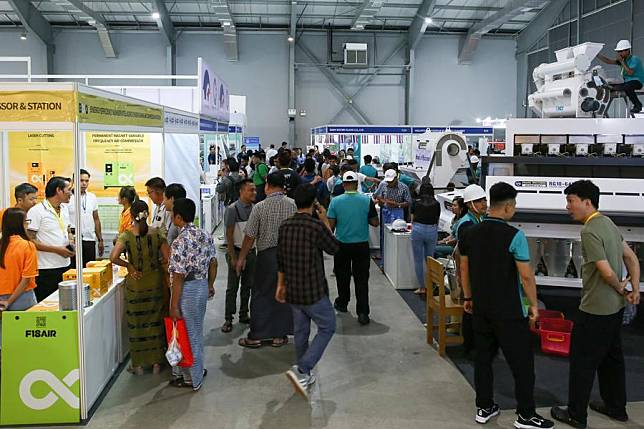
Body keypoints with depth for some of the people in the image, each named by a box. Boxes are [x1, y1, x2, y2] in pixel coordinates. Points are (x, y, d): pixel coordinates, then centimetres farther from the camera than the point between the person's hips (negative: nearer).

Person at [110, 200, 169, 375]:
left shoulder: (126, 236, -12)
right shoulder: (157, 233, -7)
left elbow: (113, 257, -23)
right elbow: (167, 257, -7)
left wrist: (128, 265, -7)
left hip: (135, 283, -2)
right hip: (155, 282, 2)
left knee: (137, 323, 10)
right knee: (155, 320, 13)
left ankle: (139, 364, 19)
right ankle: (156, 362, 21)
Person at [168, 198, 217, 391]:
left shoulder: (180, 242, -22)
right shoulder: (205, 235, 1)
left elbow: (178, 277, -21)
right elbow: (213, 263, 9)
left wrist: (174, 305, -16)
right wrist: (210, 285, 22)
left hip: (188, 290, -8)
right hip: (203, 286, 8)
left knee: (188, 334, 6)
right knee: (197, 331, 22)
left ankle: (193, 379, 19)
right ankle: (198, 369, 36)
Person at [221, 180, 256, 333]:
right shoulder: (232, 209, -13)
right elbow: (229, 235, -12)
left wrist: (255, 250, 8)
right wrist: (233, 257, -14)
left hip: (251, 251, 6)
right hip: (237, 251, -5)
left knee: (248, 285, 14)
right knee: (233, 287, 2)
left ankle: (244, 315, 28)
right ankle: (228, 319, 11)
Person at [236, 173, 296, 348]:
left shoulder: (260, 207, -9)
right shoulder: (293, 204, -3)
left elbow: (250, 236, -6)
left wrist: (242, 258, 5)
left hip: (267, 255, -2)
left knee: (260, 296, 8)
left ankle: (255, 337, 13)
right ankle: (279, 336, 18)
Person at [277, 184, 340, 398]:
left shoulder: (285, 226, 3)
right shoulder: (317, 226, -18)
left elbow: (280, 259, 10)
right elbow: (334, 248, -2)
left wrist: (281, 284, 21)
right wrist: (325, 221, 5)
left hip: (292, 290, 7)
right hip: (313, 290, -6)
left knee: (300, 330, 17)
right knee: (327, 327, 7)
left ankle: (303, 375, 28)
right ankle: (301, 370, -5)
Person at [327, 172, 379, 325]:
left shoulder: (335, 201, -9)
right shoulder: (367, 200, -9)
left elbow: (331, 225, -6)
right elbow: (375, 223, -3)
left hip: (342, 245, 1)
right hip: (361, 245, 0)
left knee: (342, 276, 19)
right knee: (361, 278, 3)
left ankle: (342, 303, 35)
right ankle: (363, 312, -1)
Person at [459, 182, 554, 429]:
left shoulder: (470, 234, 3)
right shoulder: (514, 236, -16)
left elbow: (464, 269, 11)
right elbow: (526, 275, -15)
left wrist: (468, 297, 21)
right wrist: (534, 306, -4)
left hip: (480, 308, 6)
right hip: (509, 311, -6)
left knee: (483, 357, 15)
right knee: (521, 362, 6)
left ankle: (484, 408, 23)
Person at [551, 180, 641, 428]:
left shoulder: (589, 231, -22)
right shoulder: (608, 223, 7)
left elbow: (607, 272, -24)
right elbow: (632, 258, 11)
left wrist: (620, 289, -6)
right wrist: (634, 290, 7)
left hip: (595, 310, -9)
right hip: (615, 306, 9)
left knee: (582, 361, 3)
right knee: (611, 358, 20)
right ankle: (616, 408, 34)